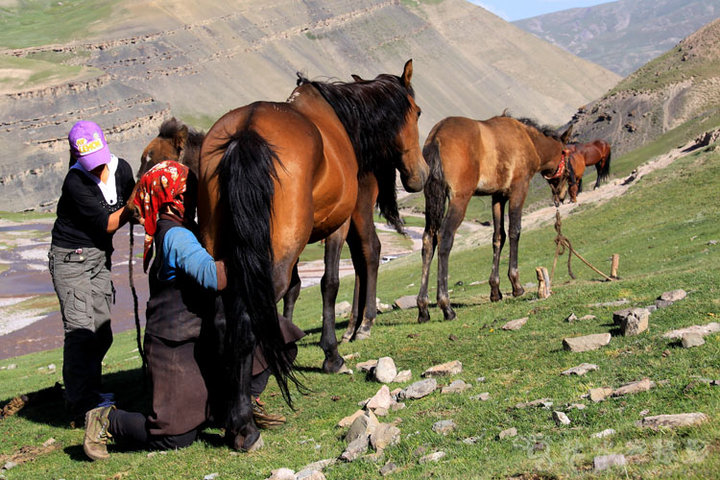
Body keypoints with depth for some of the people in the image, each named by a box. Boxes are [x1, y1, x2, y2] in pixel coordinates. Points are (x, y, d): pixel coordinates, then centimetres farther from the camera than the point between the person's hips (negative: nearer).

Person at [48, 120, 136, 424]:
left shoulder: (121, 169, 0)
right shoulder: (75, 182, -20)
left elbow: (130, 213, 13)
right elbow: (107, 224, -18)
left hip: (100, 256, 7)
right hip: (70, 258, -7)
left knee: (102, 333, 8)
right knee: (80, 329, -14)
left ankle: (86, 393, 23)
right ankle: (82, 406, -12)